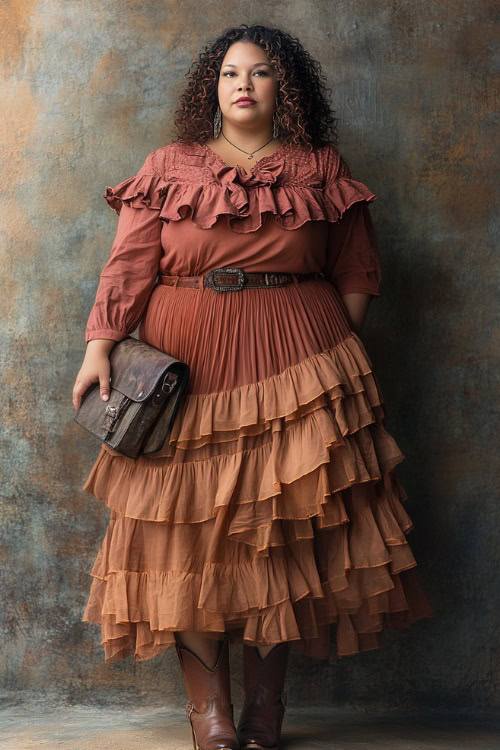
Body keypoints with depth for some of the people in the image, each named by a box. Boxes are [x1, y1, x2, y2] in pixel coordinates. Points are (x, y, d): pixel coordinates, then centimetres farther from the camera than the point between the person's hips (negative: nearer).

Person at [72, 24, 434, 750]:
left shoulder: (322, 172, 10)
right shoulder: (168, 169, 10)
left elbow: (355, 275, 13)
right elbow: (129, 266, 2)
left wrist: (342, 357, 8)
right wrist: (99, 345, -9)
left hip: (293, 366, 0)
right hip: (186, 371, 1)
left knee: (280, 532, -2)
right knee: (189, 527, -4)